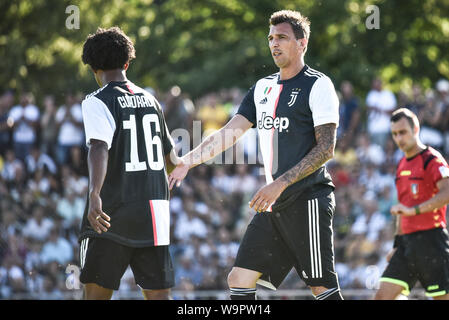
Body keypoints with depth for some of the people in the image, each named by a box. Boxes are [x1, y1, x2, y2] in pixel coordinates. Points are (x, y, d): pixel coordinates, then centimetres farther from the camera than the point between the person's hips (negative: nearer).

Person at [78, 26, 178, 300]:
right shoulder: (150, 100, 14)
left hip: (114, 210, -5)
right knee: (158, 293, 2)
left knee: (96, 291, 3)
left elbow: (99, 148, -22)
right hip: (155, 206, 5)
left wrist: (95, 195, -34)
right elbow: (170, 152, 27)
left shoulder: (97, 102, -4)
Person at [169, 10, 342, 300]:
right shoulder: (263, 88, 16)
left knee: (323, 287, -8)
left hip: (308, 201, -8)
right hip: (274, 205, 8)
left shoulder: (318, 85, -6)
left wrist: (281, 183, -20)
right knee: (239, 279, 2)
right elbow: (230, 133, 14)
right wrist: (187, 161, 1)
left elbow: (326, 148, -13)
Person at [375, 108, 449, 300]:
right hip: (407, 241, 8)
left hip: (431, 240, -8)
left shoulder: (431, 160, -7)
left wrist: (414, 210, -31)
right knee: (383, 296, -4)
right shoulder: (402, 165, 19)